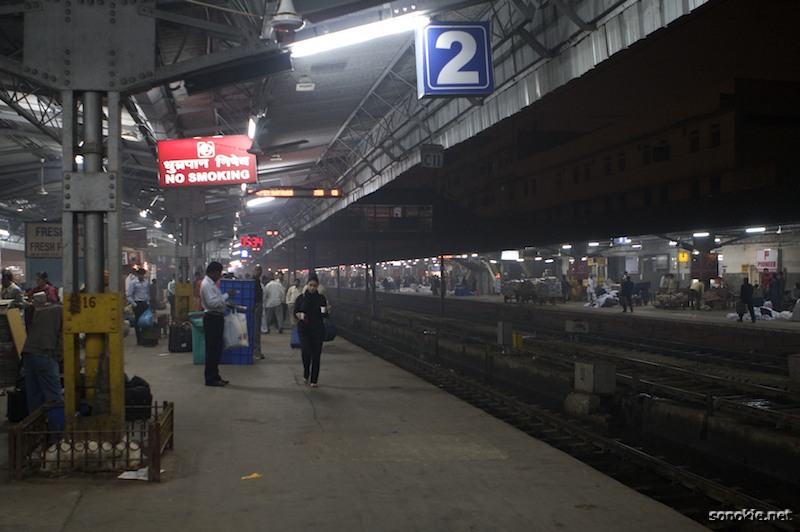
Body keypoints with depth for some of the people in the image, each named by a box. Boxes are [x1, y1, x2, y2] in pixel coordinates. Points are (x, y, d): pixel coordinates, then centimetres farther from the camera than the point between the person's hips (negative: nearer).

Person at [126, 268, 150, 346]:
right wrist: (134, 304, -11)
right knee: (137, 322, -1)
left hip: (145, 304, 4)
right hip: (137, 304, -4)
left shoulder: (146, 283, 9)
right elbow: (129, 295, -6)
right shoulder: (133, 283, -4)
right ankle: (139, 340, 4)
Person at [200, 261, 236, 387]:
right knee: (212, 349, -5)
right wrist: (227, 295, -20)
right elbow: (213, 303, -24)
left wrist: (227, 303, 12)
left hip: (217, 318, 10)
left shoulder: (212, 284, 17)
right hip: (212, 319, -10)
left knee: (216, 349, 14)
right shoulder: (206, 285, -15)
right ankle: (210, 379, 0)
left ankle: (214, 376, 21)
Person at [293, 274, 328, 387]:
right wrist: (299, 315, -17)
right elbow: (295, 312, 4)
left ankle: (314, 380, 13)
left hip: (318, 330, 1)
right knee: (306, 351, -17)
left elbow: (325, 316, 5)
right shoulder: (301, 298, 0)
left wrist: (325, 311, -17)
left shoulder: (321, 298, 2)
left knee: (316, 355, 1)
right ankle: (306, 374, 9)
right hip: (304, 329, -1)